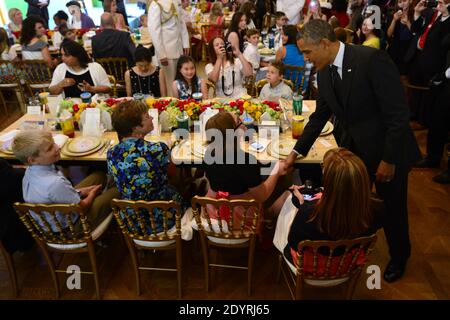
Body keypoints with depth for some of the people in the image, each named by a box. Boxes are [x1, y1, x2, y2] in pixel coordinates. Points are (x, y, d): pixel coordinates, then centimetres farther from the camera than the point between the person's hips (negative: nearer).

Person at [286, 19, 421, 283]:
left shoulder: (372, 59, -24)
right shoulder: (325, 73, -2)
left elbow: (398, 113, -23)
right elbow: (320, 115, 9)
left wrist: (389, 159, -20)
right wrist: (298, 150, 8)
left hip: (387, 151, -5)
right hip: (354, 150, 6)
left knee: (393, 210, 14)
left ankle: (399, 258, 42)